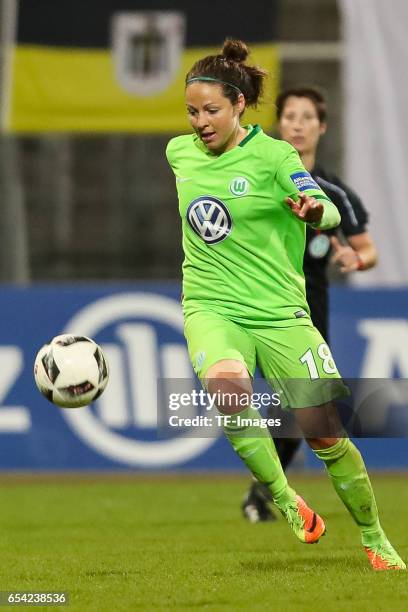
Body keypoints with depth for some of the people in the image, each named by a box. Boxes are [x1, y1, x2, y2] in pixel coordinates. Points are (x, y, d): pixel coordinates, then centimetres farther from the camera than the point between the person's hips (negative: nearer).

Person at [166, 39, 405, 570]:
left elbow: (330, 212, -22)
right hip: (212, 308, 2)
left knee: (326, 435, -3)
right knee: (228, 386, -32)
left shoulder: (272, 154, -9)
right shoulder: (180, 151, 5)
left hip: (278, 312, -2)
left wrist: (314, 209, -44)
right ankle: (284, 499, -16)